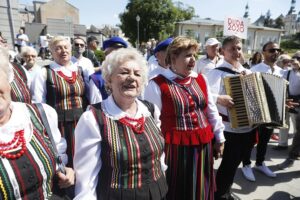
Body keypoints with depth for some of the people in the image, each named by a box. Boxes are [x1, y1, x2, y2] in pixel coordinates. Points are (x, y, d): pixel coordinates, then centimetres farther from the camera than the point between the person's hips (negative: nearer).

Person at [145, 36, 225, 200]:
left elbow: (212, 111, 13)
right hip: (175, 147, -5)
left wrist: (219, 137, 17)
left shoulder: (200, 79, 6)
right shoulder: (157, 85, -12)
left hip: (203, 145, 6)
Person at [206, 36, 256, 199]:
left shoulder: (248, 72, 11)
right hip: (230, 128, -7)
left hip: (249, 127, 7)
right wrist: (219, 98, -40)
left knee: (235, 161, 20)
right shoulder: (218, 72, -12)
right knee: (230, 162, 5)